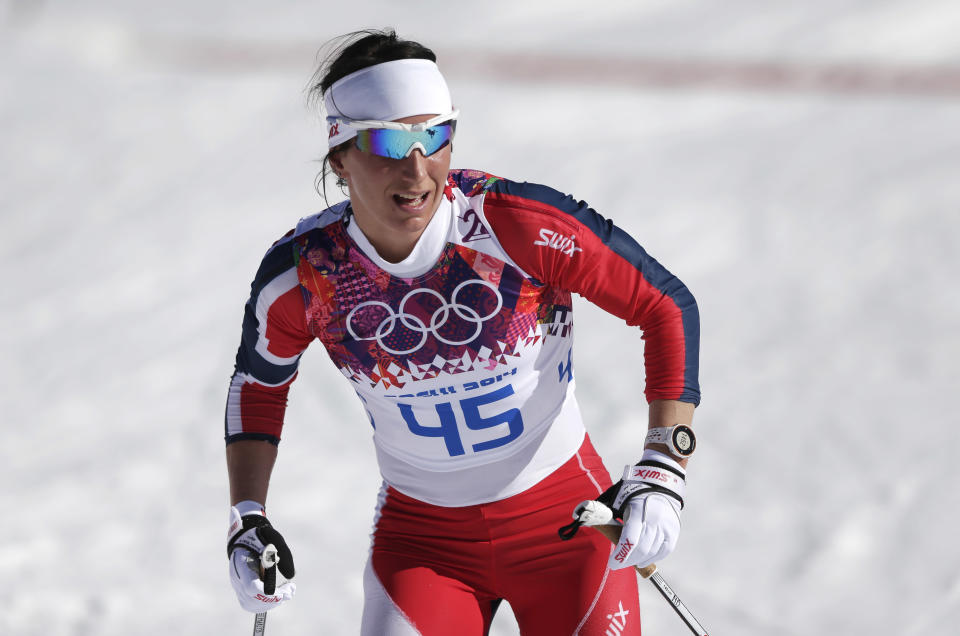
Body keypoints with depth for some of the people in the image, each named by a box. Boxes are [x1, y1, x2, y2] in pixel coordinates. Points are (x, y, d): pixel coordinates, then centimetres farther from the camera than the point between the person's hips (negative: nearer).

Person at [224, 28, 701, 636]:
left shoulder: (523, 225, -22)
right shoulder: (301, 275, -13)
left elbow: (668, 306, -12)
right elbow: (259, 383, 9)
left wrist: (662, 473, -19)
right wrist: (247, 519, -1)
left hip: (567, 517, -1)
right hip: (420, 535, 1)